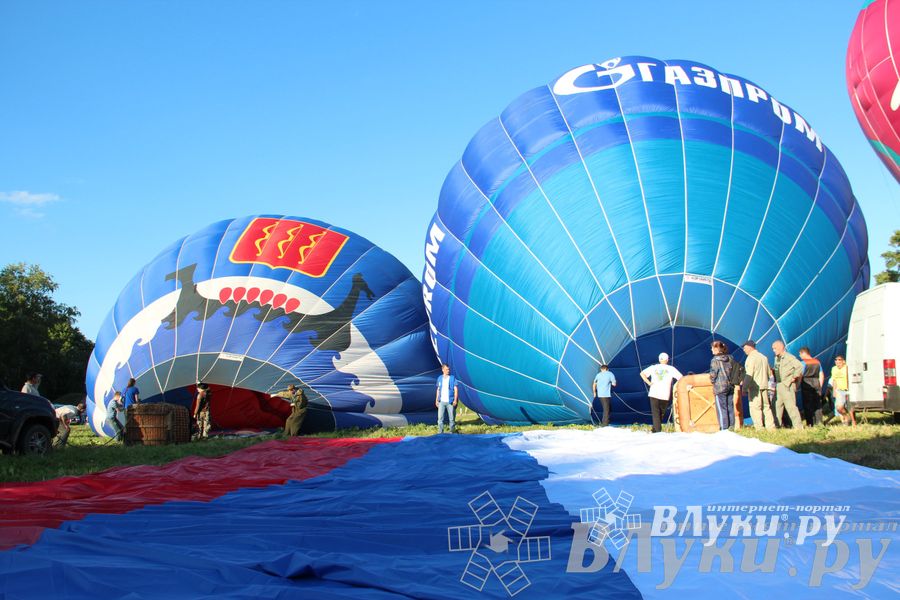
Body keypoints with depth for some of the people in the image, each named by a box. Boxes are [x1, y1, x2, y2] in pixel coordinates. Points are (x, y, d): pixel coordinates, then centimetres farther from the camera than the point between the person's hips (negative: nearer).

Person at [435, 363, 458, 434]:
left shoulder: (452, 378, 1)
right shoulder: (440, 378, 10)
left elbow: (456, 389, -1)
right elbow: (438, 390, 15)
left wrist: (455, 400, -9)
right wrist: (436, 400, 11)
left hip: (450, 401, -2)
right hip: (441, 401, 2)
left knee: (451, 418, 2)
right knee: (440, 417, -2)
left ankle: (451, 432, 11)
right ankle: (440, 432, 3)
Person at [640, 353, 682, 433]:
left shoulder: (653, 367, 9)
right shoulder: (671, 369, 4)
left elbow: (642, 373, 3)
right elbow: (681, 378, -3)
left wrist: (649, 383, 2)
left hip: (653, 394, 1)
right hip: (665, 395, -1)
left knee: (655, 413, -2)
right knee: (661, 414, 14)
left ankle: (657, 431, -13)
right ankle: (655, 429, 16)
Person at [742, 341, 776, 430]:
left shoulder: (751, 358, -10)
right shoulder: (763, 357, 16)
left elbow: (749, 375, -18)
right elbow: (769, 372, 20)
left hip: (755, 387, -8)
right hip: (764, 386, 8)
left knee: (755, 408, -5)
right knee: (766, 407, 12)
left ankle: (759, 428, -8)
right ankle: (771, 427, 12)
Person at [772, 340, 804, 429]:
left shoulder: (789, 357, -12)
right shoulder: (777, 358, 15)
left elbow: (800, 366, -23)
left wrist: (794, 377, -16)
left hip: (787, 386, -9)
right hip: (778, 385, 9)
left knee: (790, 406, -9)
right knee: (777, 406, 10)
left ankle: (798, 426, -5)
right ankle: (779, 425, 18)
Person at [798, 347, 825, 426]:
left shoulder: (803, 363, -8)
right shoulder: (817, 362, 10)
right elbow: (821, 375, 13)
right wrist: (820, 386, 17)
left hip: (806, 385, -5)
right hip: (816, 384, 5)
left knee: (807, 405, 0)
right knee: (817, 404, 10)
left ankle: (810, 423, -2)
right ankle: (819, 422, 9)